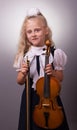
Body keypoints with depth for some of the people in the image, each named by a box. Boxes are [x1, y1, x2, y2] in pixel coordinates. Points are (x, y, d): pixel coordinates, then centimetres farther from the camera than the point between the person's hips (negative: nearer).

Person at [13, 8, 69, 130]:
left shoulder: (55, 53, -9)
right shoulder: (24, 55, -7)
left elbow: (60, 78, 2)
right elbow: (20, 82, 3)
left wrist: (53, 73, -17)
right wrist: (23, 74, -17)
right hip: (31, 97, 1)